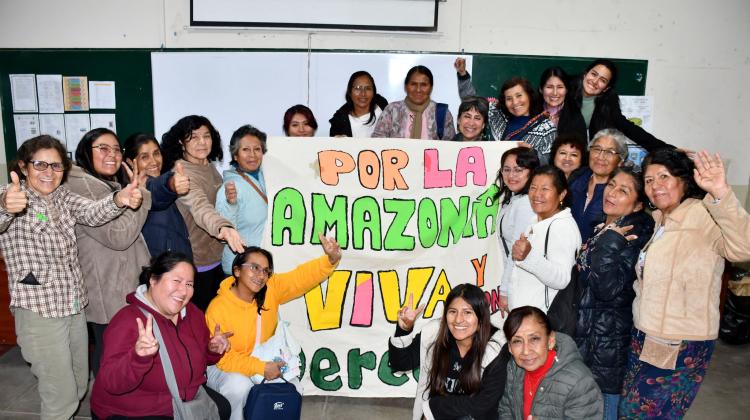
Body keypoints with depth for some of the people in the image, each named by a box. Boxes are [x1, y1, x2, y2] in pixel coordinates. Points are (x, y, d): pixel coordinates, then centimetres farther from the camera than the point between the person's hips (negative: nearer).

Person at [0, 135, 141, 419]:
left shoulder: (63, 197, 8)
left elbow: (93, 213, -12)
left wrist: (119, 199, -34)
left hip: (74, 305, 6)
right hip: (39, 311, -6)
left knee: (79, 387, 19)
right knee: (62, 397, 1)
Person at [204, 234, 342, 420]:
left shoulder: (272, 289, -12)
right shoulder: (217, 309, -23)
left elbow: (302, 276, -23)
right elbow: (222, 357, -21)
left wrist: (331, 260, -42)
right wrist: (261, 368, -28)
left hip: (263, 363, 5)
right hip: (224, 368, -5)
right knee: (239, 385, -34)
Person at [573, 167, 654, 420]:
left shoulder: (635, 236, -15)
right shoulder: (601, 230, 9)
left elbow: (607, 289, -26)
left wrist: (609, 243, -27)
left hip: (608, 341, -8)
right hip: (583, 333, 8)